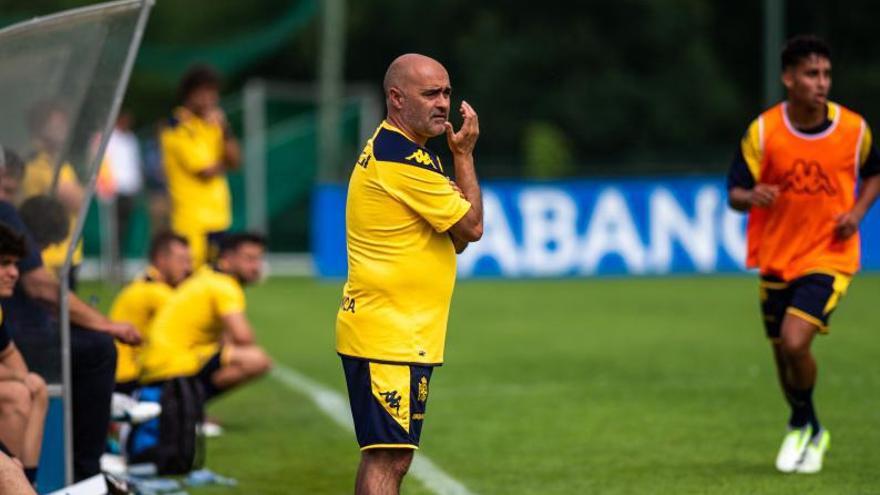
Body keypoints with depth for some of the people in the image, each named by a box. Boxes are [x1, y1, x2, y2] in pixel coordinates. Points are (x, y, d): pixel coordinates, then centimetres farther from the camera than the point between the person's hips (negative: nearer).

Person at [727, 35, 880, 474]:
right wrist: (751, 196, -32)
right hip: (776, 257, 2)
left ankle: (802, 425, 5)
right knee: (783, 353, 12)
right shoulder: (762, 131, -9)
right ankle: (809, 433, 38)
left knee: (795, 342, -21)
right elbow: (735, 193, -8)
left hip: (828, 256, -2)